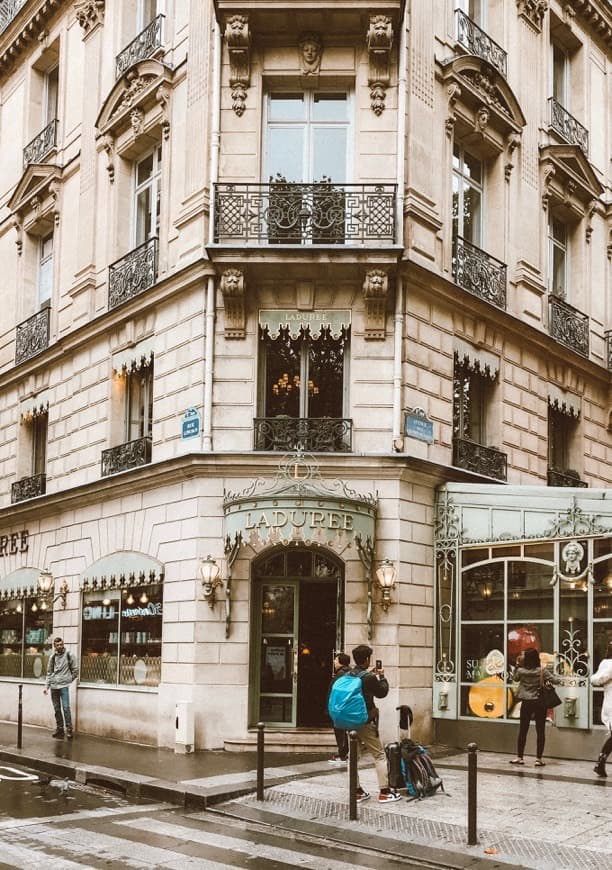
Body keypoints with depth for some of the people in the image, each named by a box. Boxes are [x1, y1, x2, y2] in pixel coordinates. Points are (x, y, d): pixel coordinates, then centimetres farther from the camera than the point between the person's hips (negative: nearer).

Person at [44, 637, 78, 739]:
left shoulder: (69, 655, -1)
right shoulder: (53, 657, 9)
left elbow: (75, 670, 4)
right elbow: (49, 672, 13)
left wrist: (69, 679, 1)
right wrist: (46, 686, 9)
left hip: (64, 686, -4)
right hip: (54, 686, 4)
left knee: (66, 708, -10)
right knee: (56, 709, 8)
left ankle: (69, 729, -8)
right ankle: (59, 728, 16)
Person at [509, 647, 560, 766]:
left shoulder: (521, 671, -6)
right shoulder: (542, 671, -11)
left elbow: (515, 678, 15)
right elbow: (556, 680, -12)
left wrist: (517, 665, 14)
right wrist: (550, 673, 5)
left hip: (526, 703, 2)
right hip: (539, 703, -2)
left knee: (522, 730, 11)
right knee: (540, 730, 5)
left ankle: (519, 757, 15)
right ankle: (538, 758, 4)